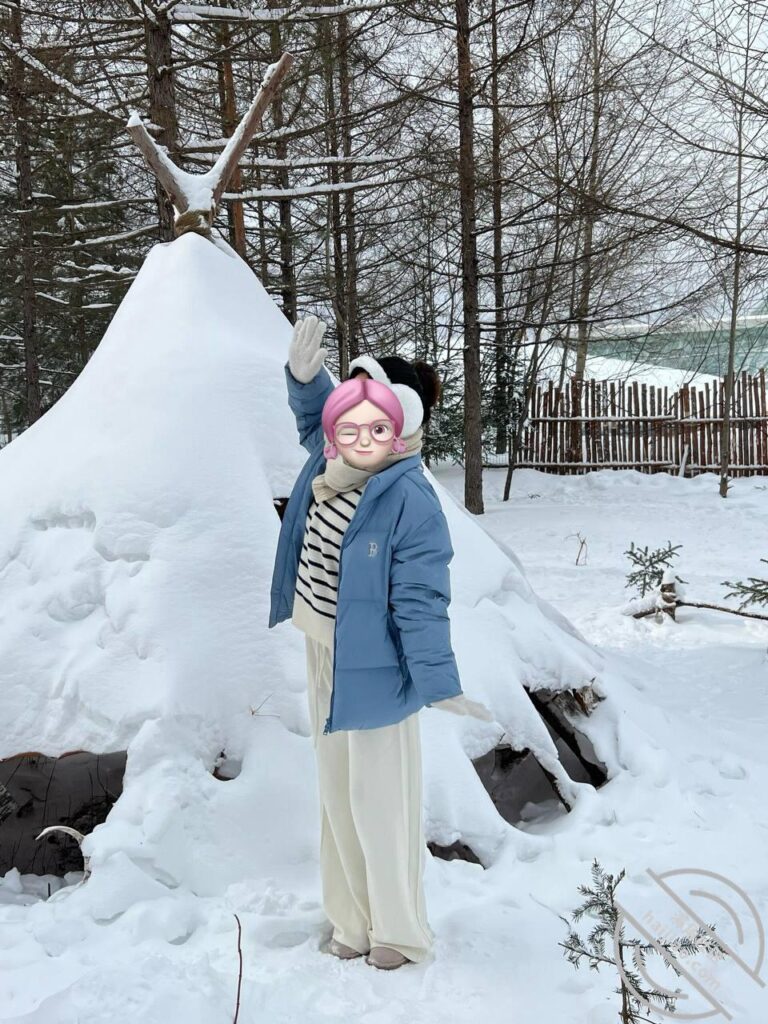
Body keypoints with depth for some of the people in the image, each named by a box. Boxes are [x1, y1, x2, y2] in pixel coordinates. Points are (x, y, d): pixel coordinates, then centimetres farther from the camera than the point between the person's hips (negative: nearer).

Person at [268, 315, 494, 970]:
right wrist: (306, 375, -2)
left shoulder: (411, 500, -25)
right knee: (337, 789, 17)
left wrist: (439, 682, -24)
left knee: (379, 794, 2)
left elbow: (421, 600, -23)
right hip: (323, 649, 8)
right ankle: (353, 920, 33)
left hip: (371, 663, -8)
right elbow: (314, 413, 19)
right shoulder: (331, 463, -4)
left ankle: (399, 931, 22)